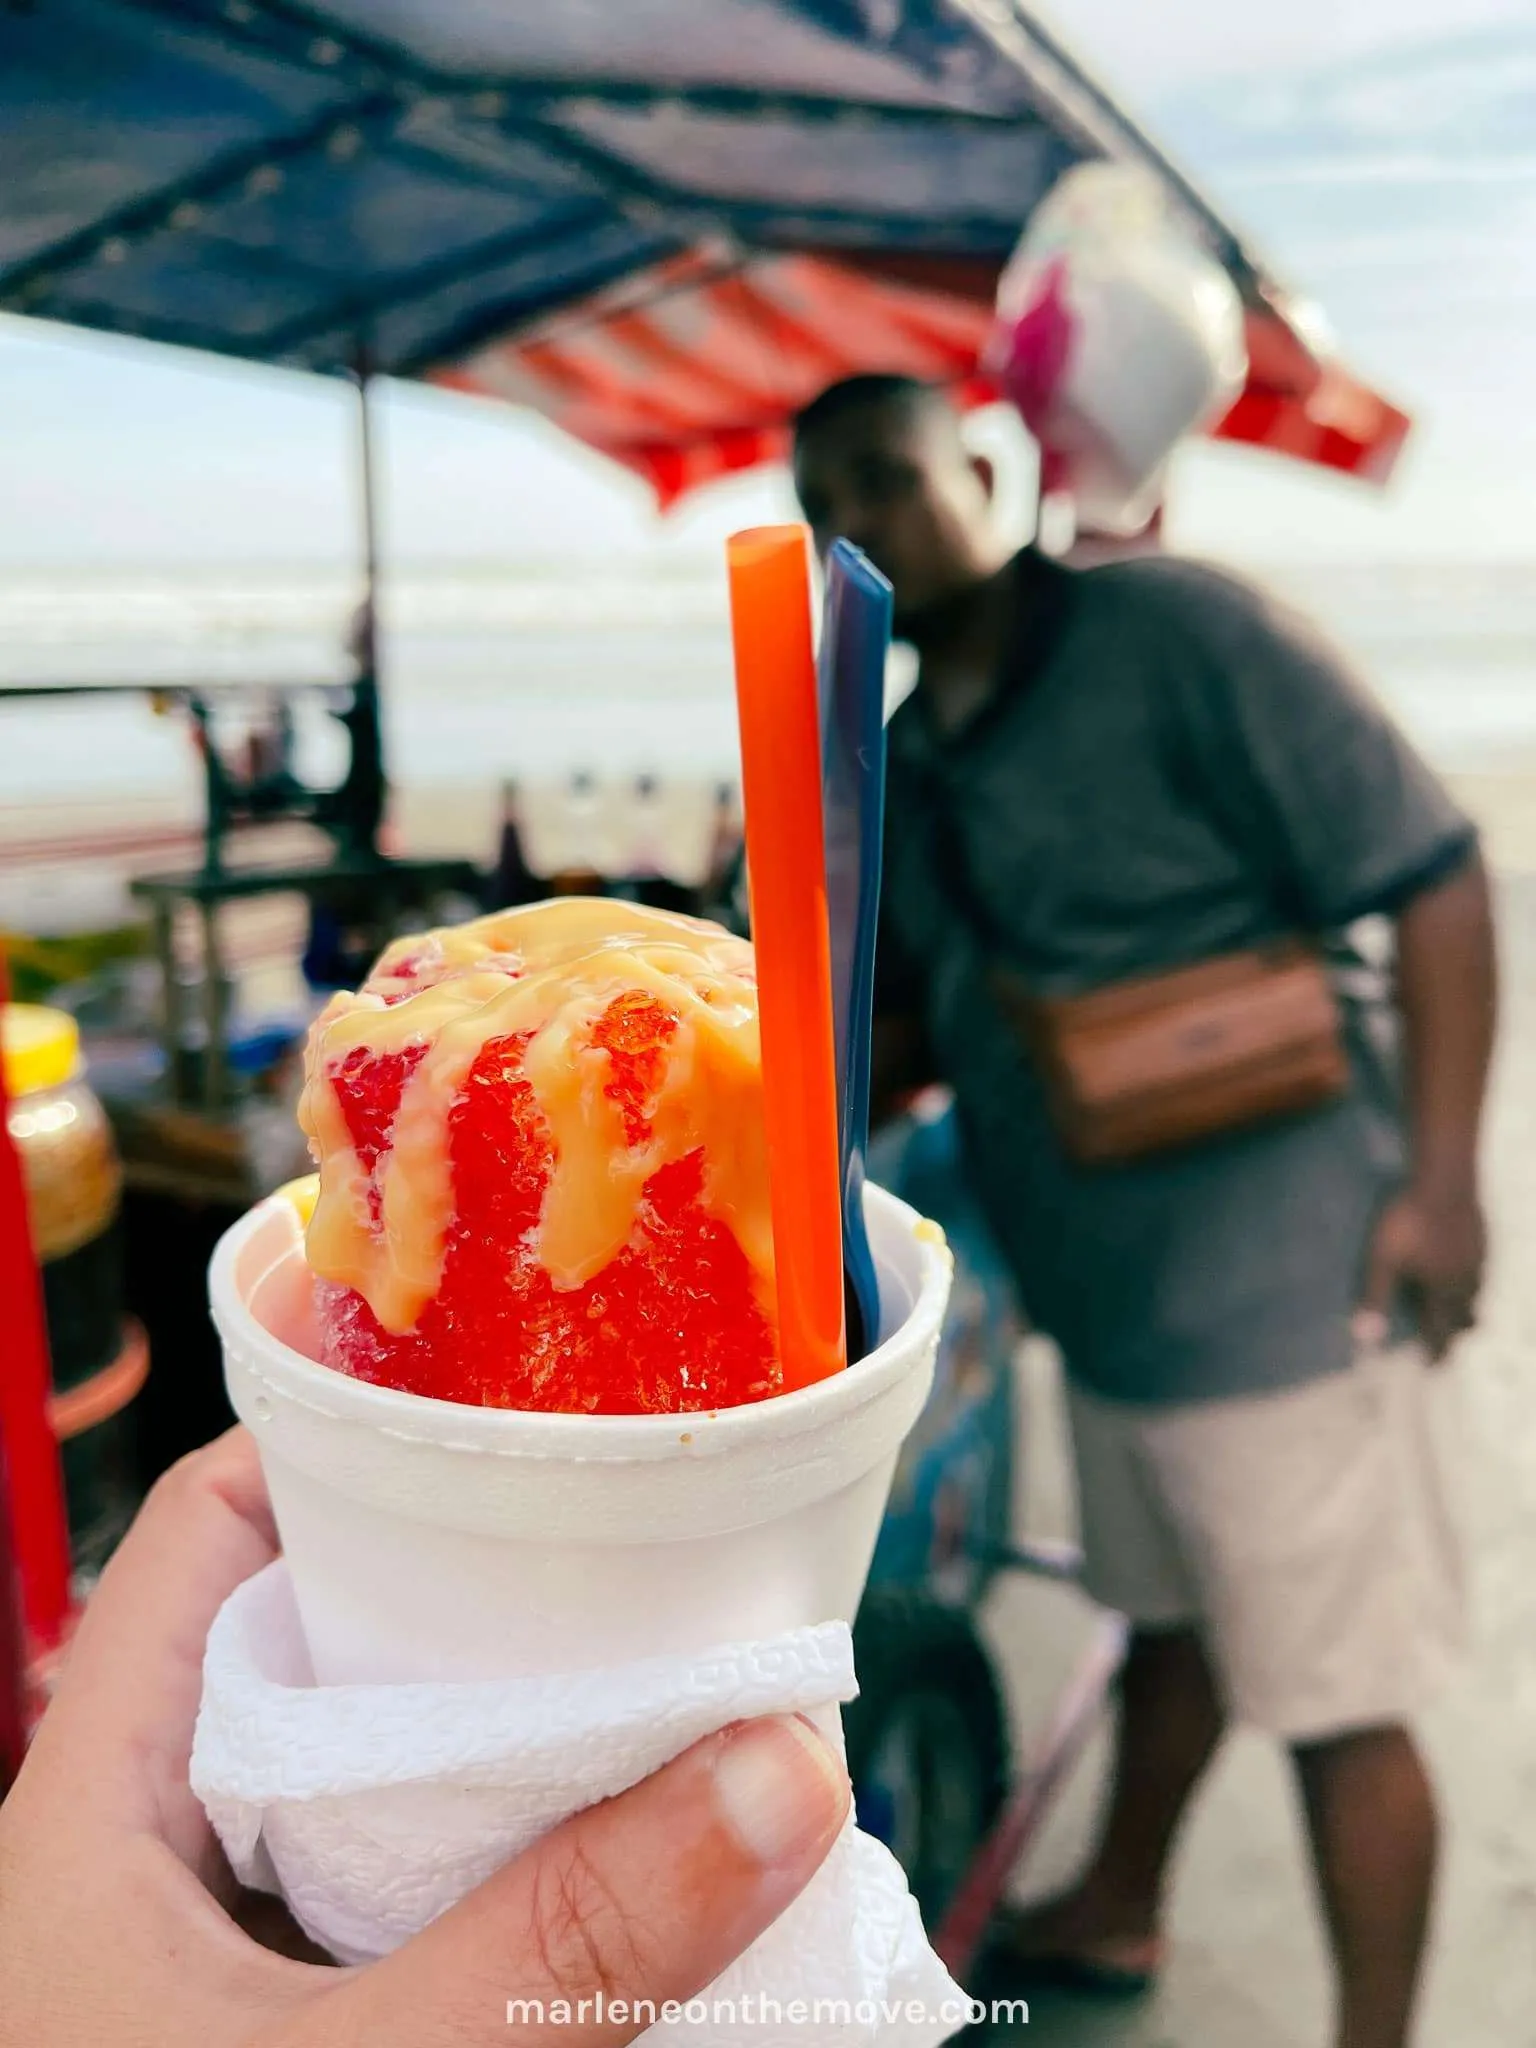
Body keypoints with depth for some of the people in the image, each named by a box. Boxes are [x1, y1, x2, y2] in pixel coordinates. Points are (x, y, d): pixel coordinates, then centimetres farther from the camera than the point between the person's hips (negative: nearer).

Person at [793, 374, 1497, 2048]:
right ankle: (1117, 1914, 48)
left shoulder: (1171, 632, -15)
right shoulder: (911, 758, 8)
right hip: (1102, 1287, 8)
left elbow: (1428, 872, -16)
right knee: (1167, 1621, 27)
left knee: (1334, 1701, 7)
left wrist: (1439, 1177, -19)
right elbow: (934, 1011, 17)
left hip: (1274, 1281, -7)